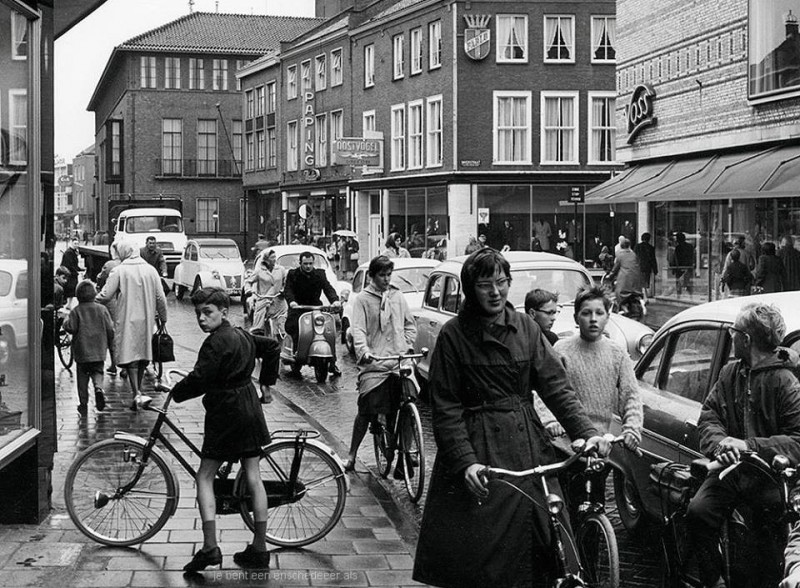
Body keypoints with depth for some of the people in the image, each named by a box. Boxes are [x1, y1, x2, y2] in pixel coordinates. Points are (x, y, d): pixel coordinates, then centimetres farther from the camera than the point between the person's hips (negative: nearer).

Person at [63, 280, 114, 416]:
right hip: (99, 351, 2)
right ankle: (99, 387, -18)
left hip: (82, 351, -2)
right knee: (97, 372, 13)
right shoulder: (102, 309, 2)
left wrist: (65, 320, 9)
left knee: (82, 376, 8)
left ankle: (83, 403, 7)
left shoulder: (76, 311, -5)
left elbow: (70, 327, -13)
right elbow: (110, 330, 3)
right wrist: (111, 347, 14)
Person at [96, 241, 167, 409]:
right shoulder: (150, 270, 4)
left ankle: (136, 393, -15)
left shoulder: (119, 271, -9)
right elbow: (160, 298, 5)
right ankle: (138, 389, 28)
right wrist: (163, 318, 16)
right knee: (143, 355, 17)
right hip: (146, 320, 4)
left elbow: (105, 296, -11)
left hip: (127, 320, -4)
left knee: (129, 357, -3)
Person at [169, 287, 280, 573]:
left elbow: (198, 380, -23)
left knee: (205, 477, -2)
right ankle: (259, 549, 11)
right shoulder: (242, 335, 10)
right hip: (250, 408, 8)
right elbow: (273, 346, 25)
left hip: (226, 412, -8)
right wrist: (267, 382, 29)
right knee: (253, 477, 8)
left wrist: (173, 393, -8)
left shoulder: (216, 343, -16)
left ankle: (210, 547, -11)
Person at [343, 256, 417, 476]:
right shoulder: (363, 299, 3)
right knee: (366, 412, -5)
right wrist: (363, 351, -24)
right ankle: (352, 454, 10)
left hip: (400, 363, 3)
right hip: (373, 365, -3)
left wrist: (408, 346, 5)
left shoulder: (398, 297, 14)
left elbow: (410, 325, 21)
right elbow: (358, 330, -7)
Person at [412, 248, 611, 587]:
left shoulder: (525, 328, 7)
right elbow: (446, 408, -7)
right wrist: (464, 460, -19)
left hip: (526, 444, 3)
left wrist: (586, 431, -11)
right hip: (476, 446, -3)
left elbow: (556, 386, 3)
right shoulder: (454, 335, -4)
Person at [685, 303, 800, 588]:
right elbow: (708, 417, 7)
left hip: (768, 476, -4)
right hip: (730, 469, 4)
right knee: (697, 513, -17)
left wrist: (749, 445, -25)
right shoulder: (730, 373, 10)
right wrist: (719, 442, -16)